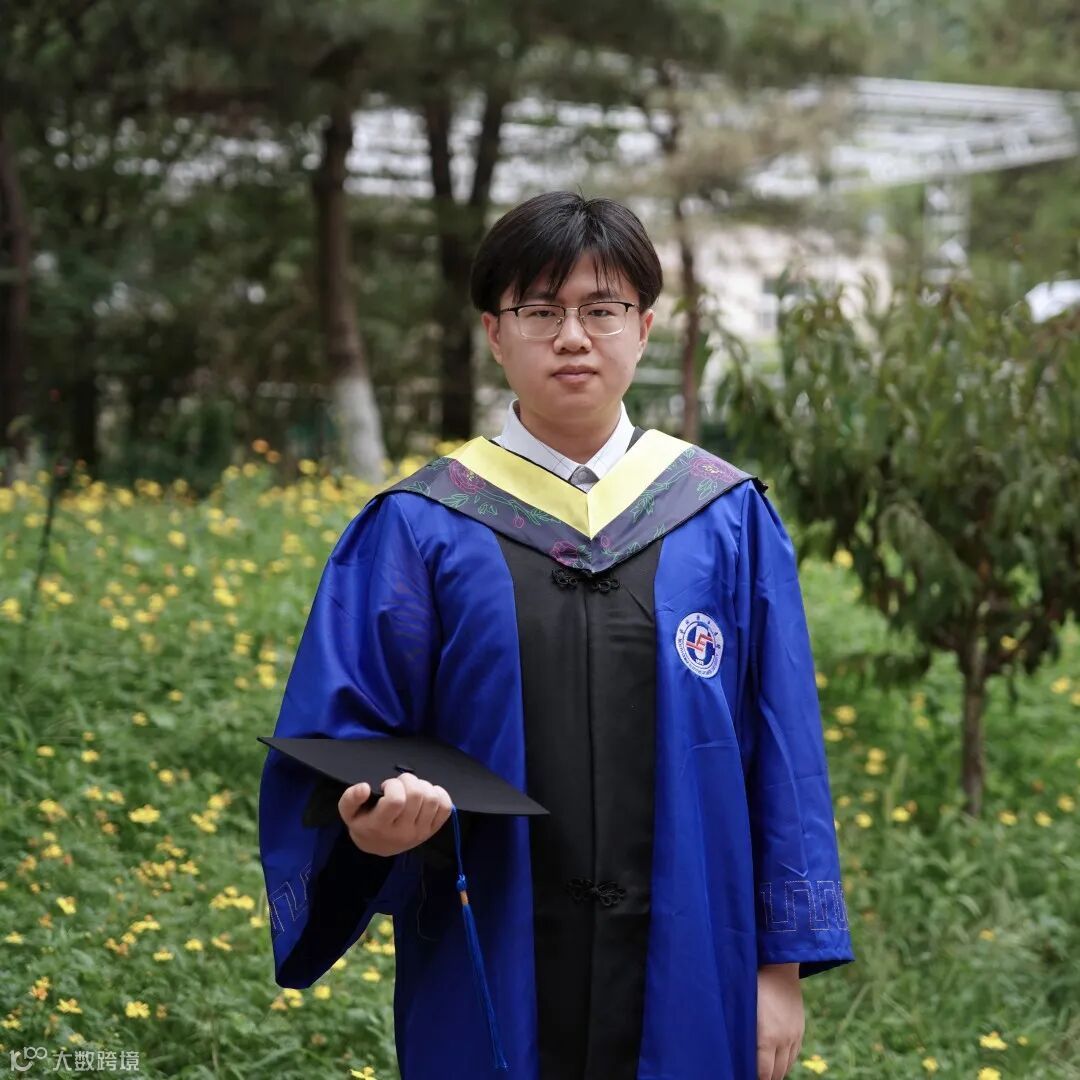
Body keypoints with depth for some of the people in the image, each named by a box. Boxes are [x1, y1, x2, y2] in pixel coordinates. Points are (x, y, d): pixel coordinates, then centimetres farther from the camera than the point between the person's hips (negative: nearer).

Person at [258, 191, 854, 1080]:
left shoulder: (728, 520, 2)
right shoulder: (416, 532, 0)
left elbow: (782, 756, 3)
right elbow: (343, 740, -1)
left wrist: (783, 963, -1)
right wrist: (373, 817, -22)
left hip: (687, 970, 1)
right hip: (492, 986, 0)